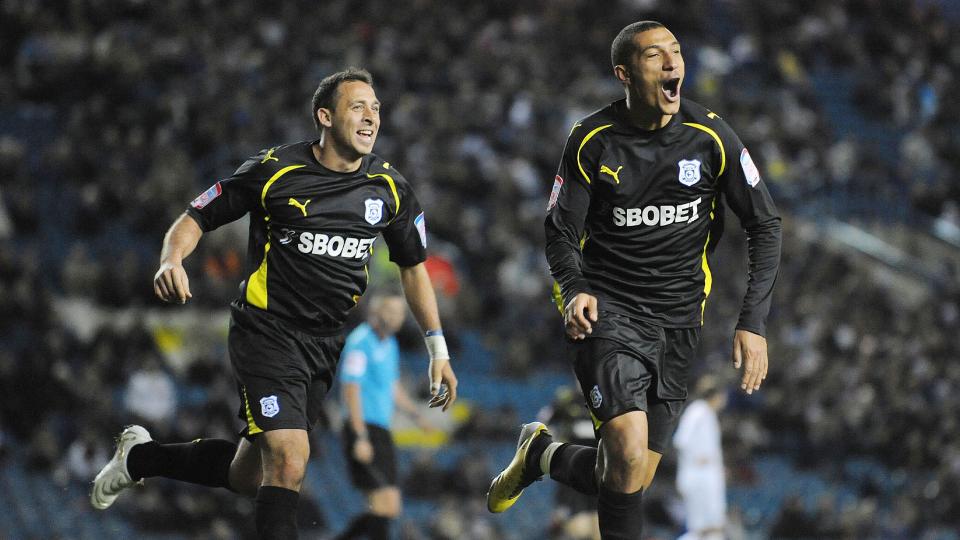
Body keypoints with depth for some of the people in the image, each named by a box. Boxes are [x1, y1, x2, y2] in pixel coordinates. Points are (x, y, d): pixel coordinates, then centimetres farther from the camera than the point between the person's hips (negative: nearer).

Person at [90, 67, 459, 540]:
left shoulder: (391, 189, 2)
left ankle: (141, 457, 37)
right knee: (289, 461, -22)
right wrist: (172, 260, -24)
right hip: (267, 333, -5)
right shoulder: (273, 170, -10)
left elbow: (413, 266, 15)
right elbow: (197, 217, -2)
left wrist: (437, 349, 11)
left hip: (326, 343, 6)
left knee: (248, 477, 13)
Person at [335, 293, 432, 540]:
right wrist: (361, 438, -22)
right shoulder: (360, 342, -10)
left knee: (390, 508, 7)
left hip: (382, 432, 9)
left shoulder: (389, 344, 18)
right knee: (385, 505, -15)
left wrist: (416, 414, 12)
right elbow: (351, 389, -16)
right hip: (365, 431, -9)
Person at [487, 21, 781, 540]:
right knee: (630, 459, -24)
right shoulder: (592, 140, -5)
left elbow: (765, 226, 3)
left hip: (677, 319, 3)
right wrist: (574, 291, -20)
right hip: (607, 311, -3)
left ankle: (543, 455, 32)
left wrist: (753, 323, -6)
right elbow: (561, 233, 1)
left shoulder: (711, 136, -4)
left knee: (635, 477, 3)